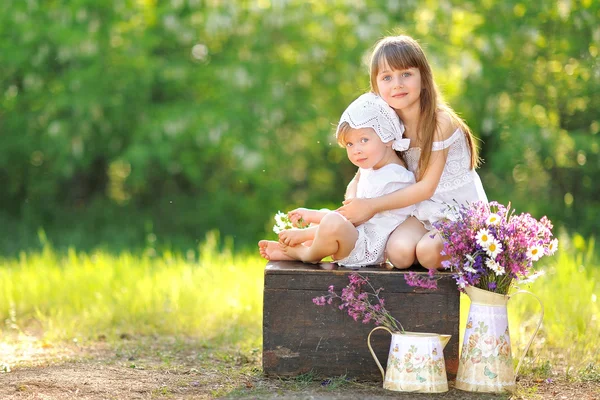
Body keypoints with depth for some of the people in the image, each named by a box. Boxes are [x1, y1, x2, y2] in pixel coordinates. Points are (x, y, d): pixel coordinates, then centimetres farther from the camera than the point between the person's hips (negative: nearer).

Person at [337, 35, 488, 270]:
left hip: (459, 207, -4)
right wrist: (353, 201, -19)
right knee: (399, 251, -27)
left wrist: (372, 206, -20)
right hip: (424, 209, 4)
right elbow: (362, 173, 6)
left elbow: (427, 186, -20)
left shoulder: (440, 122, -19)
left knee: (428, 252, -31)